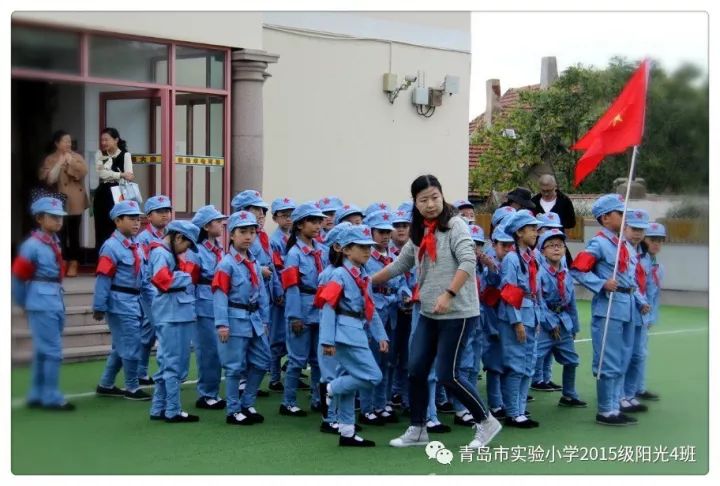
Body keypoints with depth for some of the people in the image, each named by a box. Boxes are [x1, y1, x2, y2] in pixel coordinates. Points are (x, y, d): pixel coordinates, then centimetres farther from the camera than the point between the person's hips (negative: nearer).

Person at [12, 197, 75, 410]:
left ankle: (36, 396, 23)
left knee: (43, 351, 14)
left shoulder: (55, 242, 11)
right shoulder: (32, 245, -13)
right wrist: (24, 303, 1)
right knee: (53, 351, -6)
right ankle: (51, 398, 1)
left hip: (56, 303, 8)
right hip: (42, 305, -8)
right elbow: (18, 276, -10)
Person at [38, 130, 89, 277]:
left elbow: (84, 172, -9)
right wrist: (59, 163, -10)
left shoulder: (76, 157, 7)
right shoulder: (50, 160, 4)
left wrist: (71, 162, -13)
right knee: (60, 233, -5)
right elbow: (48, 179, -7)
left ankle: (73, 264, 6)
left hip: (75, 202, 0)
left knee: (74, 233, 1)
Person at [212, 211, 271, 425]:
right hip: (236, 320, -8)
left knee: (261, 362, 12)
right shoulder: (226, 263, -12)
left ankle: (247, 405, 25)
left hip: (254, 319, 8)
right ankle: (233, 411, 11)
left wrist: (264, 319, 12)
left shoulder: (254, 262, 11)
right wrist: (222, 324, -20)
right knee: (235, 367, 0)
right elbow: (220, 294, -16)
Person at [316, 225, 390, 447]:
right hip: (346, 333, -9)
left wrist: (380, 335, 10)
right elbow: (328, 307, -14)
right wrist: (327, 340, -18)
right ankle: (329, 389, 2)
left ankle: (347, 432, 17)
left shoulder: (363, 277, 16)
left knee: (350, 380, 11)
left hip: (358, 333, 9)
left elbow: (371, 310, 18)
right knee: (373, 377, -11)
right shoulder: (340, 275, -10)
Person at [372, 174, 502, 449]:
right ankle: (417, 430, 20)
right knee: (416, 370, 6)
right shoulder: (418, 234, 11)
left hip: (458, 313, -7)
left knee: (446, 375, -6)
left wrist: (448, 294, -28)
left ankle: (486, 422, 11)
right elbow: (398, 266, 19)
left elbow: (468, 262, -20)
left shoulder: (454, 225, -9)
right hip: (428, 314, 7)